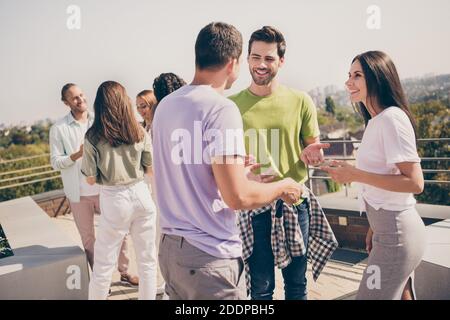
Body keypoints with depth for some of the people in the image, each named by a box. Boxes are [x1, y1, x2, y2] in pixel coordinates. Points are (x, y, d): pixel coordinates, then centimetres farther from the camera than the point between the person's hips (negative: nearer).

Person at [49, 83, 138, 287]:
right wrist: (78, 154, -21)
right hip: (79, 194, -2)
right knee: (88, 238, 10)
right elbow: (55, 162, -6)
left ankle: (124, 272, 23)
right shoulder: (58, 129, -3)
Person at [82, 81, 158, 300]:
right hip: (141, 194, 3)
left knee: (103, 264, 10)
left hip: (114, 199, -3)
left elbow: (91, 179, -5)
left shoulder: (93, 136, -7)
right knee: (147, 260, 14)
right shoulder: (139, 132, 1)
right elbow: (151, 167, 9)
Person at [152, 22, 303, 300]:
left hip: (169, 248, 8)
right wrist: (282, 187, -5)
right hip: (210, 258, -7)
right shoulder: (221, 108, -18)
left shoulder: (165, 105, 6)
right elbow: (238, 197, -23)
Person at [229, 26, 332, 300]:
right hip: (253, 206, 0)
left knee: (296, 282, 14)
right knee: (261, 286, 10)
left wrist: (311, 152, -14)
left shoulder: (301, 101, 0)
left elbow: (314, 147, 9)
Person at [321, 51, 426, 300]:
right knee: (401, 294, 18)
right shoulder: (374, 121, 11)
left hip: (396, 232, -9)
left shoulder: (392, 118, -17)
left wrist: (355, 175, -22)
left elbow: (414, 183, -21)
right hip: (389, 229, 9)